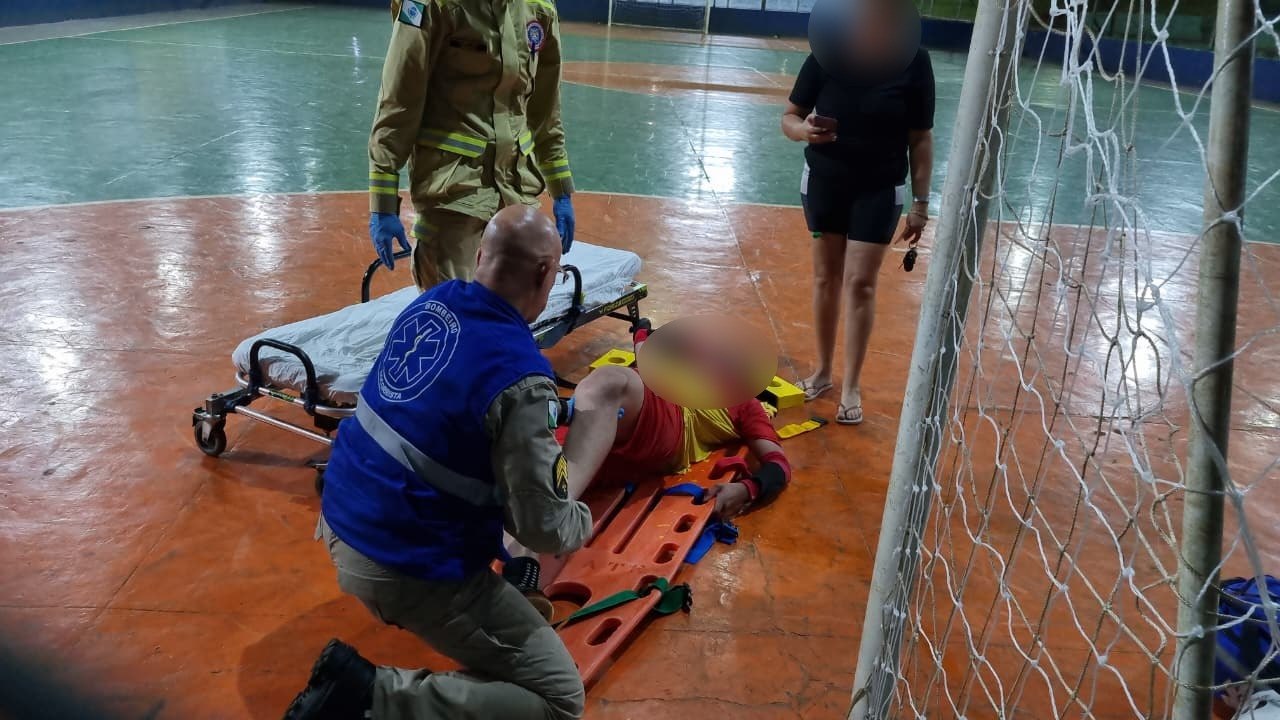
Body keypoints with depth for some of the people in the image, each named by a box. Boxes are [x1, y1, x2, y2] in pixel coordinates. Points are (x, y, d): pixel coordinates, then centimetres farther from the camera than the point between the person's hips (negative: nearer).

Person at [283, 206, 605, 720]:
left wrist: (541, 427, 16)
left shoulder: (430, 302, -2)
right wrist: (584, 521, 3)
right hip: (407, 569, -8)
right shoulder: (521, 379, -24)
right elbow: (545, 530, -19)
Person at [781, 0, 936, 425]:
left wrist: (921, 203, -6)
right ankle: (823, 370, 27)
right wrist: (804, 130, -28)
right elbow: (789, 118, -4)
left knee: (860, 285, -2)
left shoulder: (914, 61, -13)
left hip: (880, 190, -2)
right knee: (826, 277, 11)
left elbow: (921, 139, -7)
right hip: (824, 181, 2)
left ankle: (851, 387, 10)